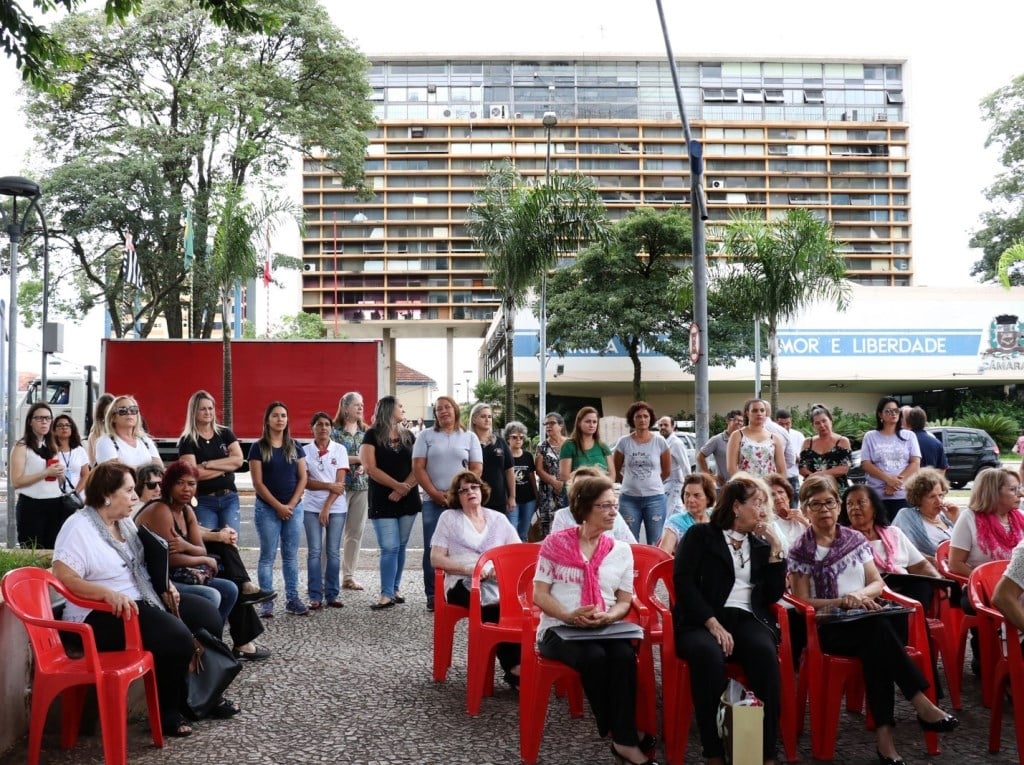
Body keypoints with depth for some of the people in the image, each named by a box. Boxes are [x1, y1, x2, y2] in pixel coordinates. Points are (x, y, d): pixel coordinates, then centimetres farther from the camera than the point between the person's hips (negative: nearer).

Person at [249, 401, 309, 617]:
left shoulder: (295, 447, 8)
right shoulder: (258, 448, -2)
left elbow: (302, 478, 5)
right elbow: (257, 482, -7)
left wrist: (291, 504, -7)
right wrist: (278, 506, -11)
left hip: (294, 508, 3)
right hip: (267, 509, -3)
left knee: (291, 556, 8)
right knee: (268, 556, 0)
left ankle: (292, 599, 14)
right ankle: (266, 603, 4)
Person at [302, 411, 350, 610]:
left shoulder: (340, 450, 0)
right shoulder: (305, 451, 2)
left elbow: (340, 482, -4)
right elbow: (305, 481, -3)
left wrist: (327, 507, -11)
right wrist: (329, 486, -14)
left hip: (336, 508, 0)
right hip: (311, 507, 0)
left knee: (333, 552, 3)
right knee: (314, 552, -1)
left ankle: (333, 594, 10)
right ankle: (315, 596, 4)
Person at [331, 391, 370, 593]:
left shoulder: (365, 431, 13)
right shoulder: (334, 431, -2)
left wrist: (364, 465, -9)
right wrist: (359, 458, -10)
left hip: (362, 485, 5)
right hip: (340, 486, -5)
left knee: (356, 531, 6)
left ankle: (349, 575, 14)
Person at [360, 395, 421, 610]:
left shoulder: (408, 435, 11)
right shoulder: (372, 435, -2)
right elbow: (370, 468, -10)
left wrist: (405, 488, -11)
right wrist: (398, 485, -13)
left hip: (407, 499, 4)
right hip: (382, 501, -4)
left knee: (400, 546, 9)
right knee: (389, 548, -7)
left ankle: (396, 588, 19)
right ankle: (387, 594, -3)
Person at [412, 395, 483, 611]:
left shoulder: (469, 437, 9)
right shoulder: (426, 436, 8)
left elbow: (477, 468, 4)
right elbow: (418, 468, 1)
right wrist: (435, 493, -9)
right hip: (433, 501, 0)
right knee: (432, 548, -1)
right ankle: (432, 595, 6)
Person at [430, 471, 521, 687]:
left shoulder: (498, 518, 19)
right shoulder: (449, 517, 11)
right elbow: (436, 559, 3)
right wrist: (468, 569, -11)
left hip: (497, 582, 3)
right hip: (462, 584, -2)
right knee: (496, 605, -36)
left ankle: (516, 665, -29)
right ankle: (515, 667, -31)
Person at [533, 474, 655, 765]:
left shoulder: (621, 550, 9)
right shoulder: (555, 544, -1)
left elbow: (624, 601, 9)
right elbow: (539, 595, -2)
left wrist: (608, 617, -14)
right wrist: (570, 616, -20)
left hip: (605, 629, 3)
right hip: (559, 629, -3)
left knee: (624, 656, -30)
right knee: (595, 656, -33)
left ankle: (625, 739, -23)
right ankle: (622, 737, -17)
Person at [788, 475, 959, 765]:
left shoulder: (856, 539, 14)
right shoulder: (800, 552, 2)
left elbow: (878, 583, 12)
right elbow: (803, 603, -3)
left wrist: (860, 595, -12)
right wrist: (842, 602, -18)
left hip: (866, 624, 3)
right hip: (829, 629, -3)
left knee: (875, 645, -34)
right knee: (878, 627, -34)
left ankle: (884, 733, -35)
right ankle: (921, 704, -30)